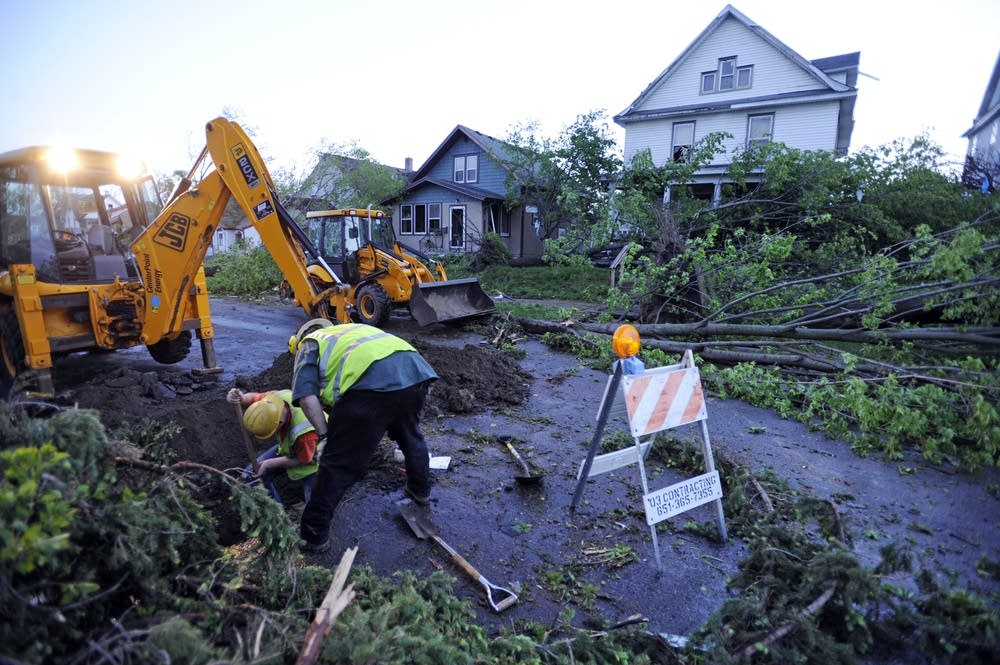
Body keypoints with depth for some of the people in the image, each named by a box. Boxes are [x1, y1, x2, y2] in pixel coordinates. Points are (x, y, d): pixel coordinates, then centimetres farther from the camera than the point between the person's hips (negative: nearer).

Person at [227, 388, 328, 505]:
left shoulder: (305, 433, -43)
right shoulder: (273, 399, -29)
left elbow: (301, 460, -24)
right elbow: (252, 398, -9)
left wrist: (268, 464, -18)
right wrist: (240, 398, -33)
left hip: (311, 457, -6)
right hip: (287, 447, 7)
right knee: (250, 475, -3)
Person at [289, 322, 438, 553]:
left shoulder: (309, 345, 23)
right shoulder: (350, 330, 41)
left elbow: (306, 397, 5)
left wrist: (326, 433, 15)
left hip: (373, 382, -6)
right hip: (416, 370, 7)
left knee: (338, 463, 8)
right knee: (411, 434, 33)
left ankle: (314, 535, 21)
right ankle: (421, 490, 53)